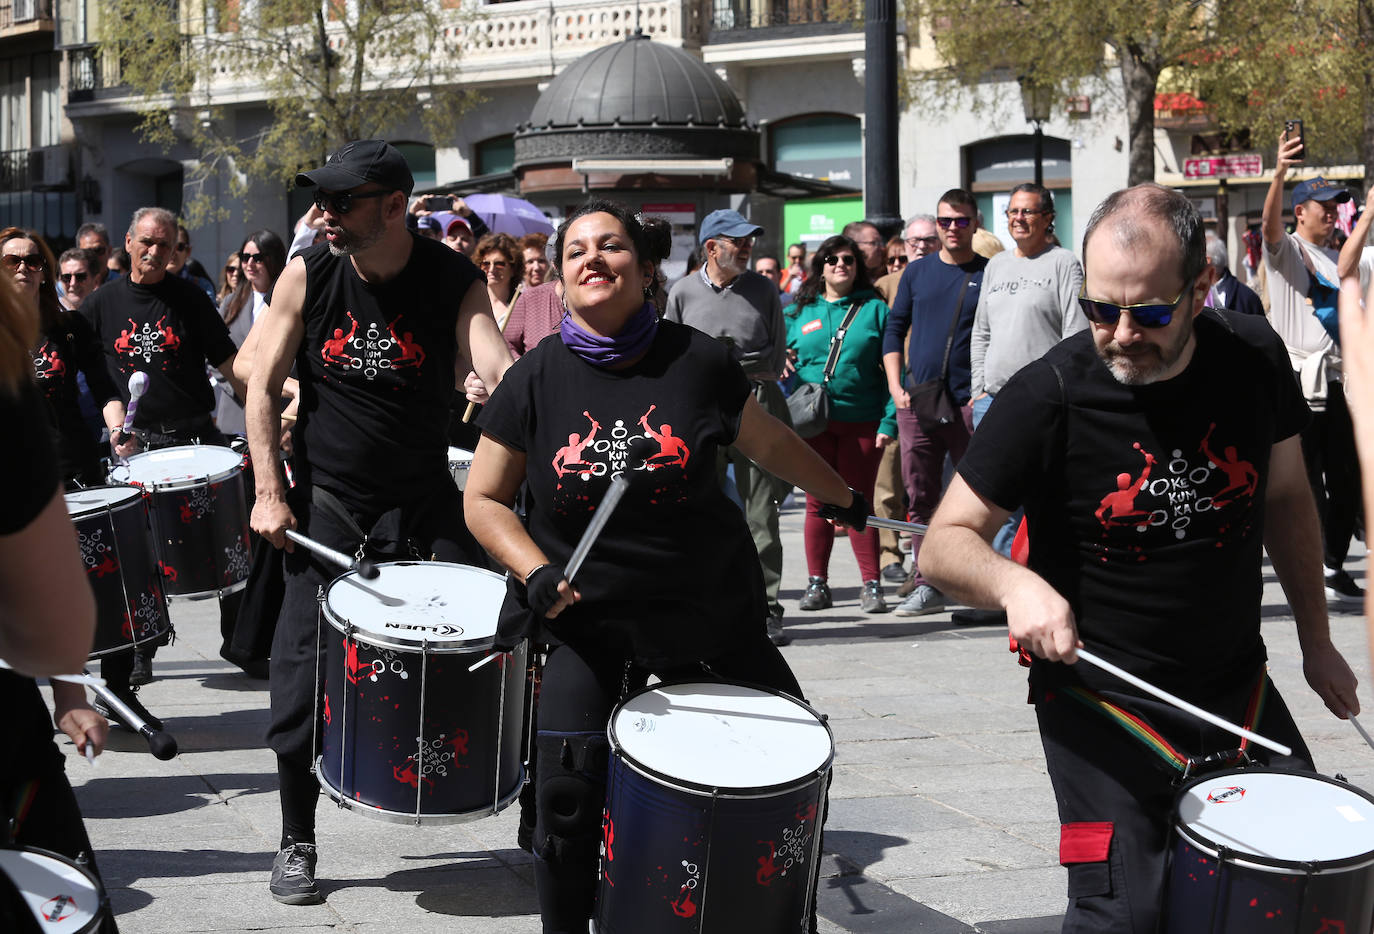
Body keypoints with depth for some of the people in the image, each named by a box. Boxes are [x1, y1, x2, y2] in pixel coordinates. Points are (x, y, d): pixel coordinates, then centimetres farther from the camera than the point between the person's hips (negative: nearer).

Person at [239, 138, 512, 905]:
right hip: (326, 501, 1)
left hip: (424, 499, -1)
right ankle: (298, 843, 17)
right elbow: (263, 383, 2)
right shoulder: (308, 276, -5)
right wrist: (269, 490, -5)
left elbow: (498, 367, -22)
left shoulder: (453, 280, -9)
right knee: (305, 678, 1)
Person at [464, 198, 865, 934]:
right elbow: (484, 499, 1)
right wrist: (535, 571, -15)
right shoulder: (536, 379, -5)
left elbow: (769, 443, 11)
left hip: (709, 613, 1)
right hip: (586, 618, -1)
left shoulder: (696, 361, -6)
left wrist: (844, 499, 22)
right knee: (569, 795, -10)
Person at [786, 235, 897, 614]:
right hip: (812, 423, 1)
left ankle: (871, 584, 7)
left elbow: (892, 368, 1)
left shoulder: (874, 309, 5)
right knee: (818, 504, 5)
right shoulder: (798, 312, 9)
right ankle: (817, 583, 13)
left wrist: (888, 421, -8)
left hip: (861, 422, -1)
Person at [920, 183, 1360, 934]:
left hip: (1240, 688, 5)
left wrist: (1314, 640, 13)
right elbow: (944, 543, -13)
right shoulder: (1048, 396, -18)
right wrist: (1012, 583, -34)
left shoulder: (1252, 359, -7)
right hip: (1102, 701, -4)